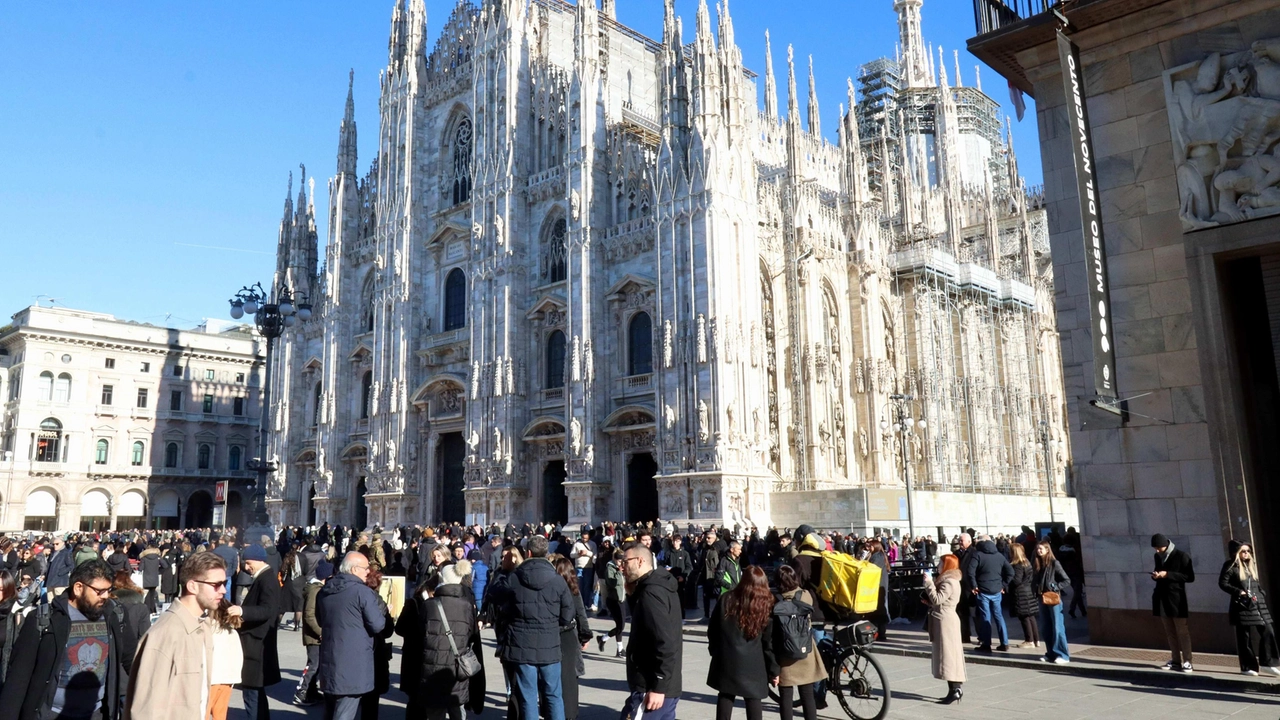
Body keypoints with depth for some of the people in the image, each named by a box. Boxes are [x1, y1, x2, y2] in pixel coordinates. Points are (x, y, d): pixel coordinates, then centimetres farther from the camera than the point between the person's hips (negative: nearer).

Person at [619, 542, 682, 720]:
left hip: (651, 687, -10)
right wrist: (632, 595, 9)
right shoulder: (660, 587, 13)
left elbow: (665, 643, -24)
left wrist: (657, 687, -23)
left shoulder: (651, 593, -18)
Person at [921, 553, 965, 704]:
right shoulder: (946, 580, 17)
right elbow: (938, 599, 20)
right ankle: (955, 689, 14)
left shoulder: (949, 582, -16)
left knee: (948, 654, -9)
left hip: (945, 620, -11)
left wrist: (928, 582, -18)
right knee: (948, 655, 11)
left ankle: (956, 690, -8)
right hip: (943, 619, 11)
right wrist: (927, 599, 5)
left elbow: (937, 599, -23)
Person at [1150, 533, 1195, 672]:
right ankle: (1175, 660, 14)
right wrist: (1155, 575, -2)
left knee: (1182, 631, -1)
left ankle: (1187, 661, 4)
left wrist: (1168, 575, -19)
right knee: (1169, 632, 9)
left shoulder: (1181, 555, -9)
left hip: (1176, 599, -6)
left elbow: (1190, 577, -12)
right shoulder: (1158, 556, 10)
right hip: (1162, 599, 6)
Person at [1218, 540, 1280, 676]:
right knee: (1244, 637, 0)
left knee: (1268, 632, -2)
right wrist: (1239, 592, -18)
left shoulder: (1252, 564, 15)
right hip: (1242, 605, -6)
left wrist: (1262, 594, 6)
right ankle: (1248, 667, 7)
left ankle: (1266, 662, 11)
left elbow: (1257, 583, 21)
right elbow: (1222, 583, -10)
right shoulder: (1231, 566, -5)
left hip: (1258, 604, 6)